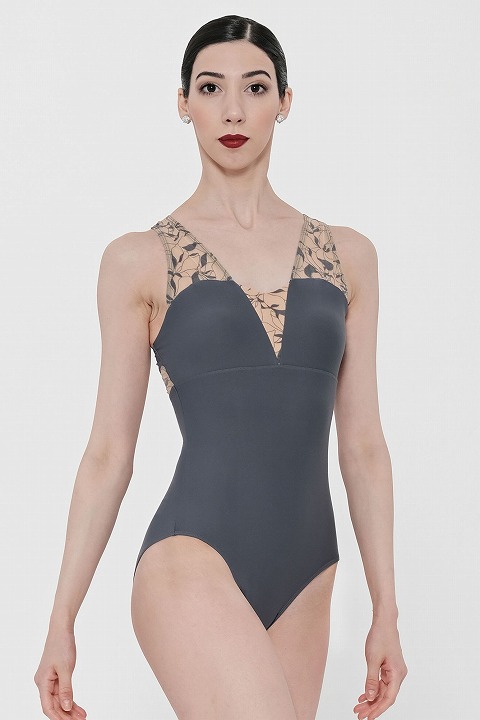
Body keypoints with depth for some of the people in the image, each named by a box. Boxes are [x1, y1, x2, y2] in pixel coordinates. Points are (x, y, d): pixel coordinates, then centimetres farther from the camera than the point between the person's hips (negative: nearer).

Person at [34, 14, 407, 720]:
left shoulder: (348, 255, 11)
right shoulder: (140, 259, 3)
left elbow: (363, 444, 11)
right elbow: (109, 451, 4)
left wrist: (386, 610, 9)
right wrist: (61, 623, 3)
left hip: (304, 583, 4)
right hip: (194, 560, -4)